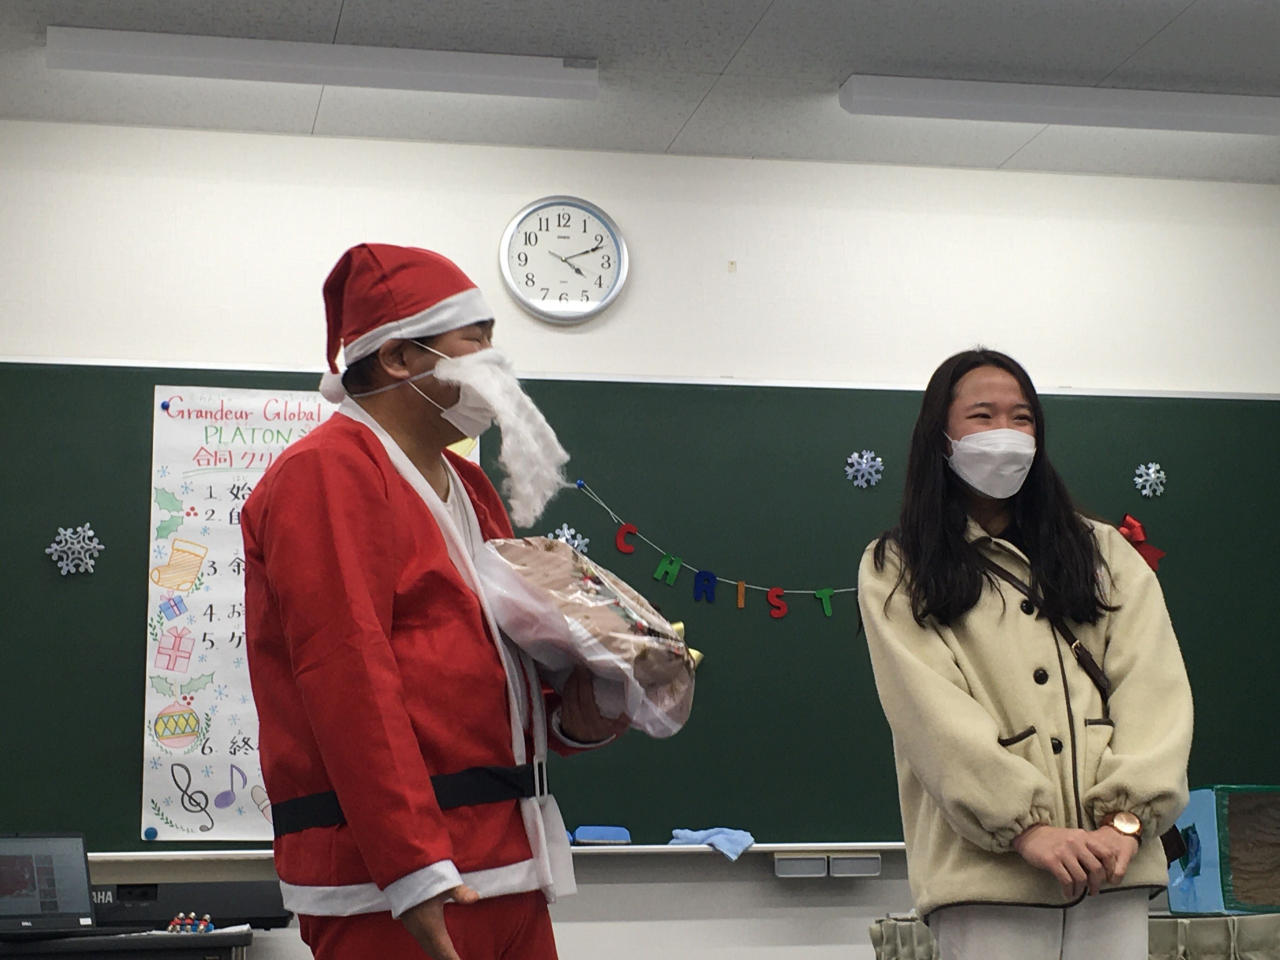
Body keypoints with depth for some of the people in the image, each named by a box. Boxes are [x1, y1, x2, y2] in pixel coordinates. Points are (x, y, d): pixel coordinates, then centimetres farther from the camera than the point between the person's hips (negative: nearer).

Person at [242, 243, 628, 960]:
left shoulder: (467, 488, 20)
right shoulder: (327, 472, -9)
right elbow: (347, 677, -18)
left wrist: (570, 720, 5)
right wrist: (412, 867, -24)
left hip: (505, 865, 9)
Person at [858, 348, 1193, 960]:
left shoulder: (1105, 554, 15)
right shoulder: (895, 571, 6)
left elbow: (1154, 689, 4)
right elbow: (932, 712, -6)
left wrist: (1126, 818, -11)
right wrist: (1026, 828, -16)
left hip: (1112, 870, 3)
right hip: (987, 873, -2)